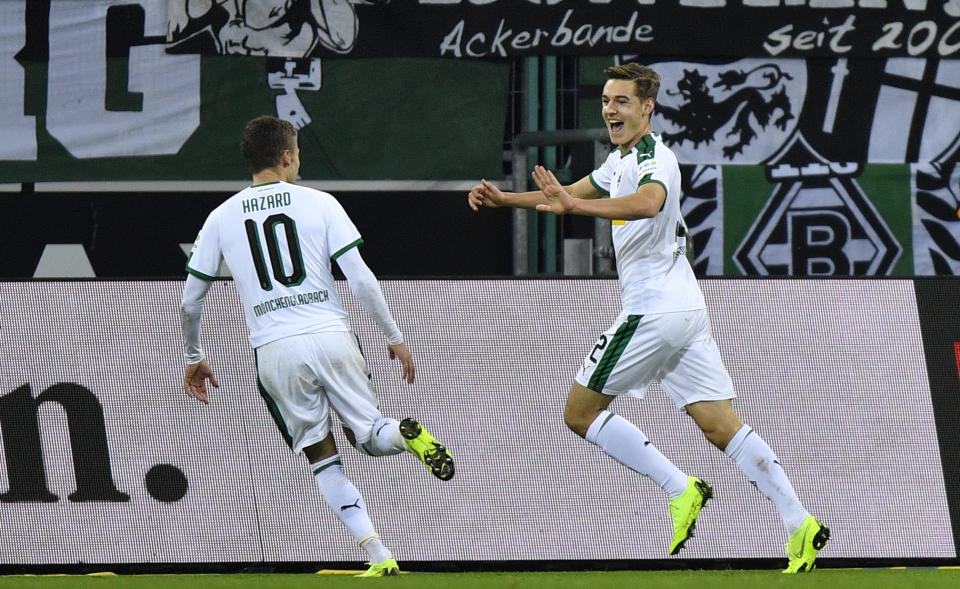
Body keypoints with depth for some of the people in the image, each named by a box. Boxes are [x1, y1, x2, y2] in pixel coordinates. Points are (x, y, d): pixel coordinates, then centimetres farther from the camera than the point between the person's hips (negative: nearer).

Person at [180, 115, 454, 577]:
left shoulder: (221, 218, 9)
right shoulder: (319, 204, 4)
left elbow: (190, 301, 13)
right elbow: (361, 281, -2)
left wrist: (194, 358, 28)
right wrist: (394, 337, 9)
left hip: (275, 350, 0)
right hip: (332, 335, 0)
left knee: (322, 457, 9)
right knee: (366, 434, 14)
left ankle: (379, 555, -4)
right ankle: (405, 434, -23)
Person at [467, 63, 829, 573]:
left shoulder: (654, 158, -14)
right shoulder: (622, 158, 17)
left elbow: (648, 202, -38)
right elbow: (571, 194, 33)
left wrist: (576, 205, -48)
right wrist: (504, 199, 24)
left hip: (651, 313, -10)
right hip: (685, 309, 10)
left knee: (580, 413, 0)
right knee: (722, 427, 3)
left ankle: (680, 490, -6)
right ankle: (798, 524, -6)